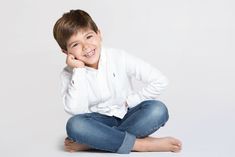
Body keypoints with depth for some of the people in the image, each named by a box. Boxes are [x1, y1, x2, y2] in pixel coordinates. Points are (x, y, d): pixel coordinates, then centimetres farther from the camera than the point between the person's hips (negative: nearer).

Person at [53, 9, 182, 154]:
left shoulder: (119, 58, -8)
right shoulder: (70, 73, -6)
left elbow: (160, 81, -10)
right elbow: (75, 110, -21)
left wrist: (129, 101, -9)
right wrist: (79, 71, -23)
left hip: (127, 117, 1)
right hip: (100, 122, 0)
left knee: (158, 110, -28)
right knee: (75, 125, -32)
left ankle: (90, 143, -28)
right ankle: (142, 144, -28)